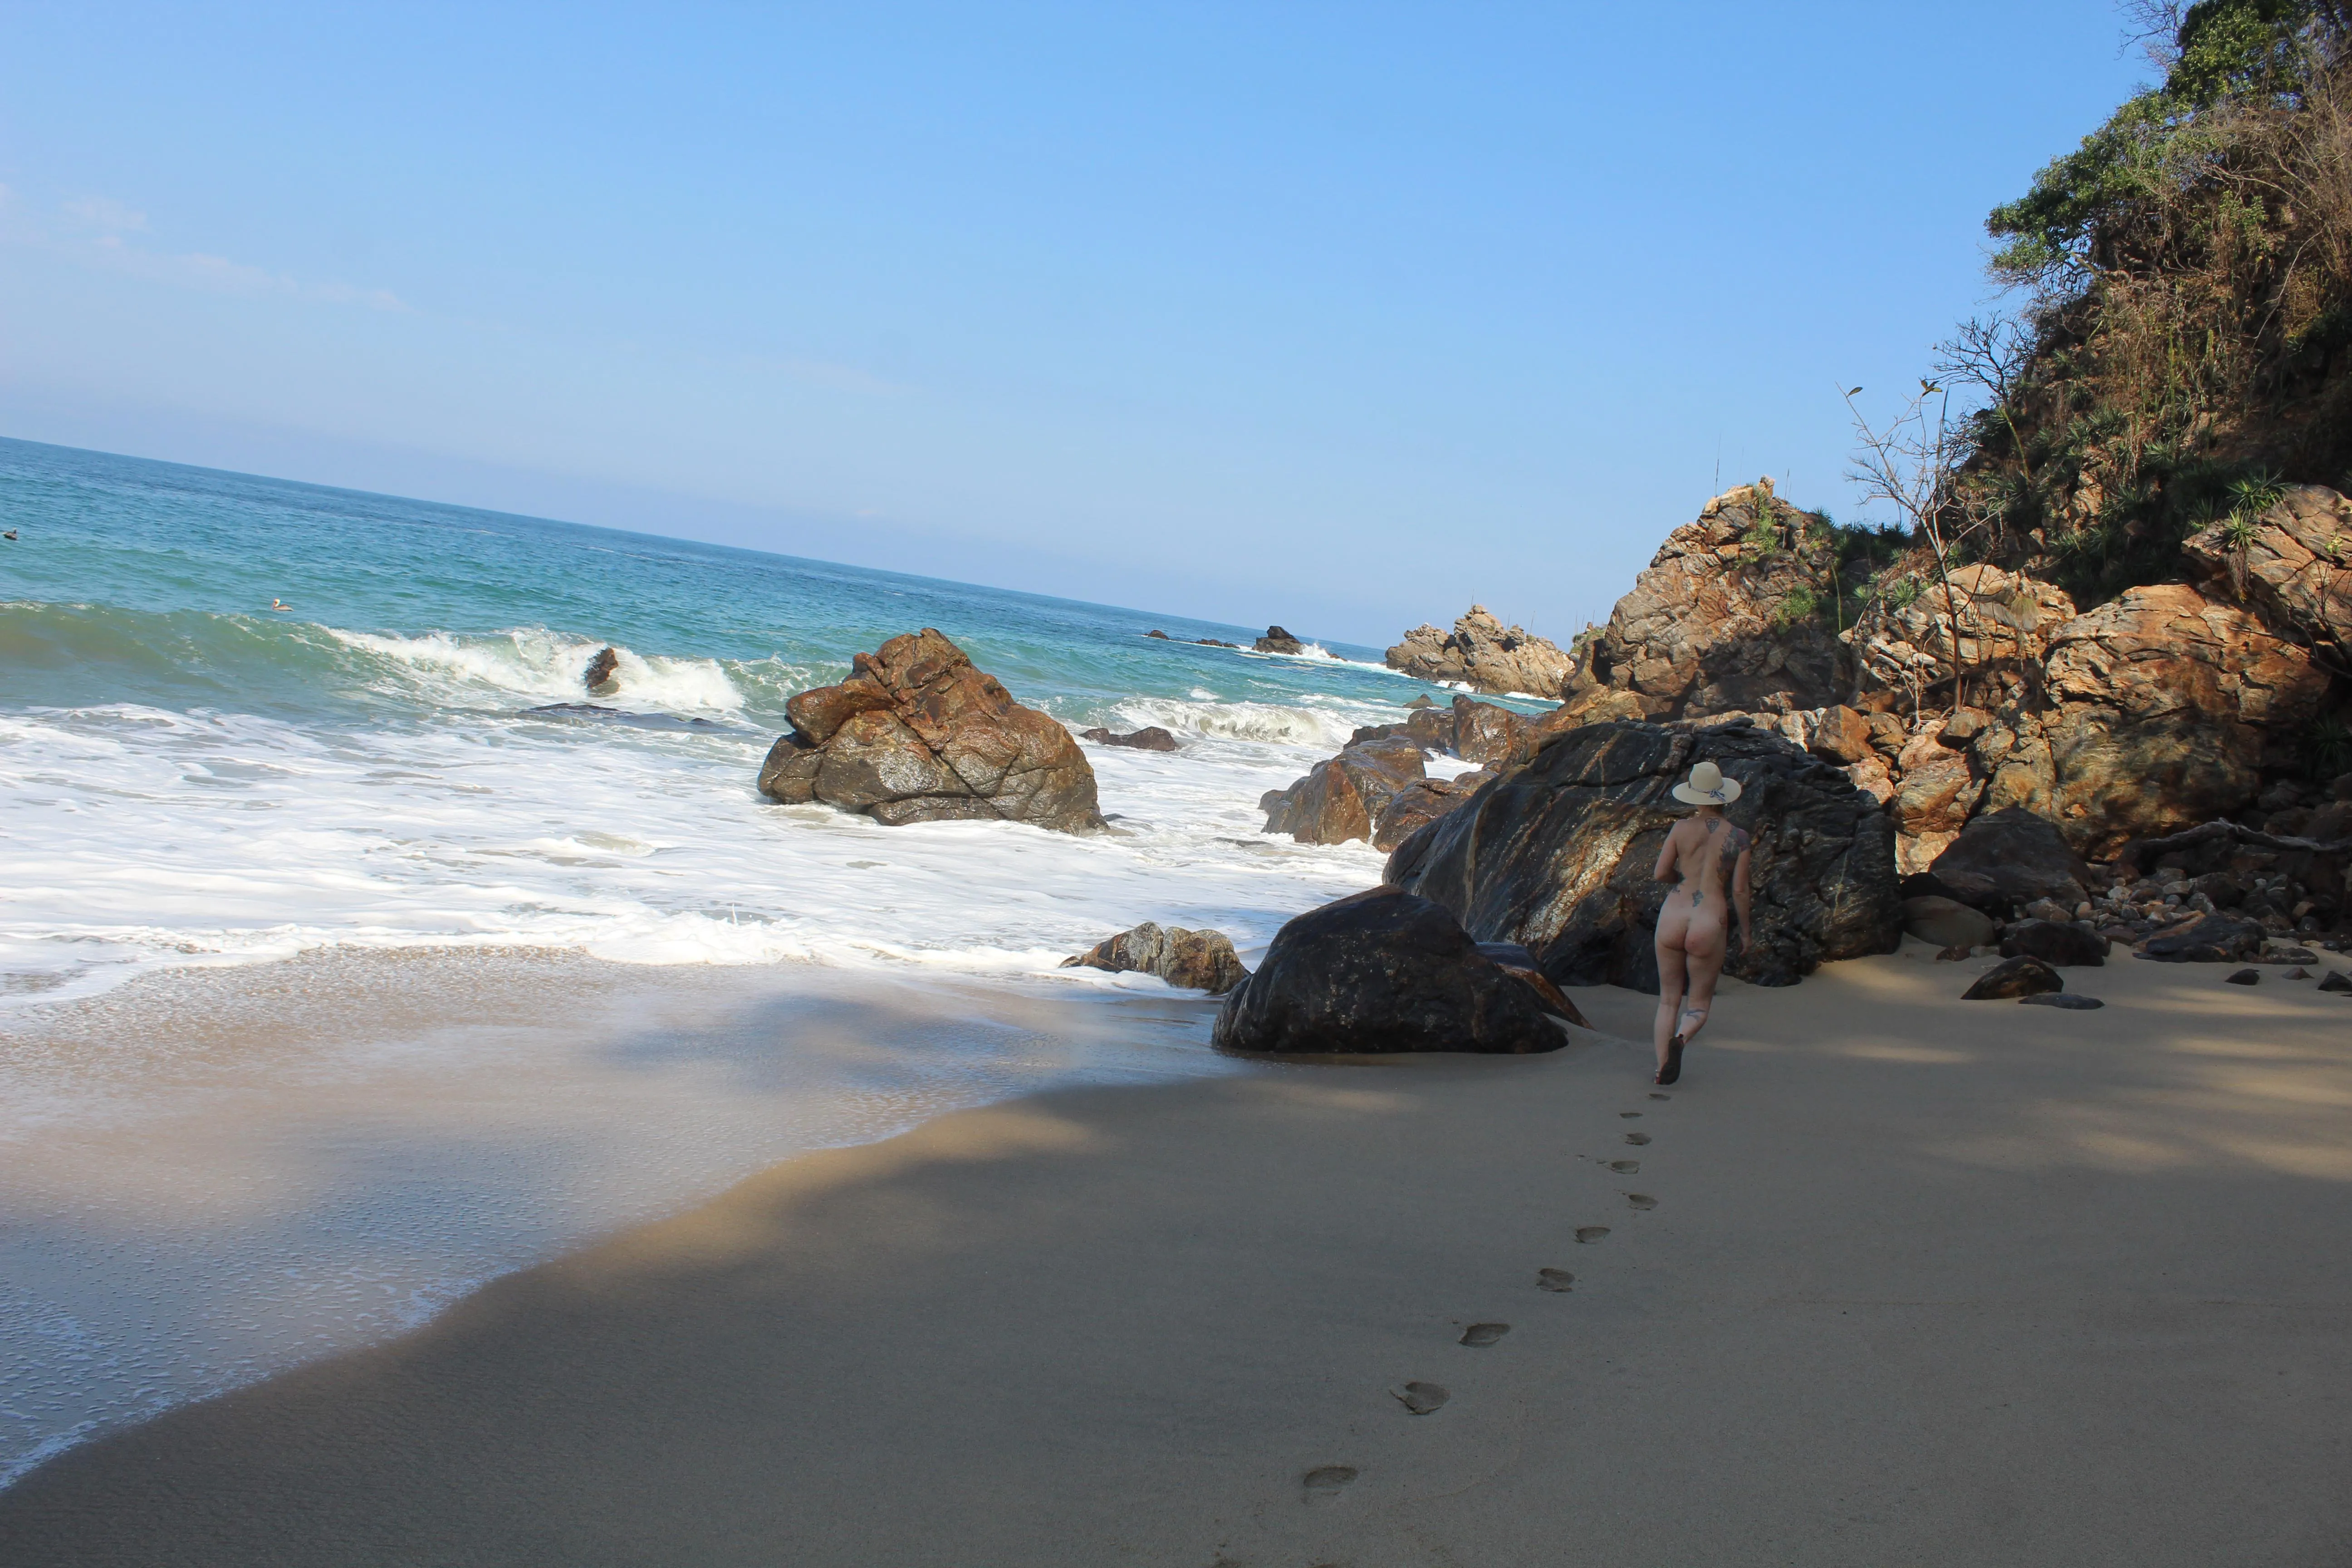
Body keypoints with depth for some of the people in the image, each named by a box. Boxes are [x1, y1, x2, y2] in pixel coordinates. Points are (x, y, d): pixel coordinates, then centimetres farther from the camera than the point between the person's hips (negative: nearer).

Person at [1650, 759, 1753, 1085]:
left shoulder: (1682, 828, 0)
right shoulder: (1738, 838, -1)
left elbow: (1660, 874, 0)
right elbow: (1740, 891, -1)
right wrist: (1745, 932, 11)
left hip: (1673, 918, 1)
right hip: (1710, 925, -1)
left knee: (1668, 1000, 17)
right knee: (1699, 1006, 12)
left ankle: (1662, 1068, 8)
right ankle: (1680, 1040, -21)